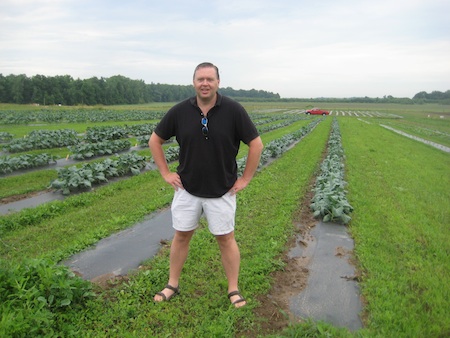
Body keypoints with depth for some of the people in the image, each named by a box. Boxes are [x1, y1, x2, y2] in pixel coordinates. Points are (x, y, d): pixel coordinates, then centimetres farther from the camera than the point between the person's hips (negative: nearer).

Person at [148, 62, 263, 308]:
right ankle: (172, 285, 31)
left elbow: (256, 144, -5)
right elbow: (155, 141, 7)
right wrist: (165, 173, 1)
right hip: (187, 188, 2)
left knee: (226, 239, 8)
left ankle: (233, 290, 25)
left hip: (222, 192, -2)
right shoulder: (180, 111, -5)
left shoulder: (233, 110, -11)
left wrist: (245, 179, -6)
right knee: (181, 236, 12)